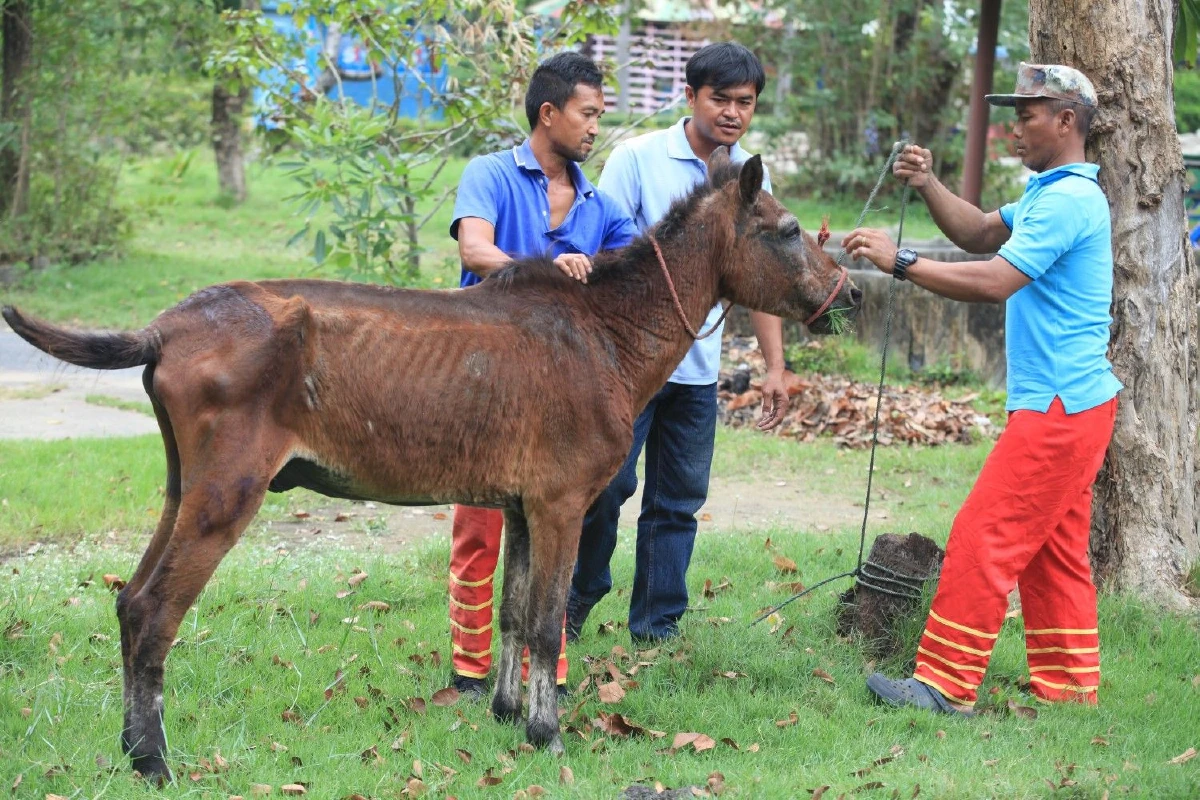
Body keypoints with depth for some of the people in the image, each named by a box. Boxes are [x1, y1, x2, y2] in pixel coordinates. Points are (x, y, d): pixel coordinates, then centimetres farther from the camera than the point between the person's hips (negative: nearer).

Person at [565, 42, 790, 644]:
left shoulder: (752, 178, 7)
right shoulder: (637, 158, -6)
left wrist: (775, 366, 8)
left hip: (699, 369, 4)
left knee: (679, 502, 7)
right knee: (608, 483, -5)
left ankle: (656, 626, 16)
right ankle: (577, 595, 17)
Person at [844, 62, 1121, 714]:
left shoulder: (1067, 200, -17)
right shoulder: (1051, 193, 18)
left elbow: (995, 282, -24)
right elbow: (981, 234, 18)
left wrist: (900, 263, -23)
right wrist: (929, 186, 3)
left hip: (1058, 406, -11)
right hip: (1071, 400, 11)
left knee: (983, 538, -9)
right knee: (1054, 550, 14)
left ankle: (946, 684, -7)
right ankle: (1068, 683, 19)